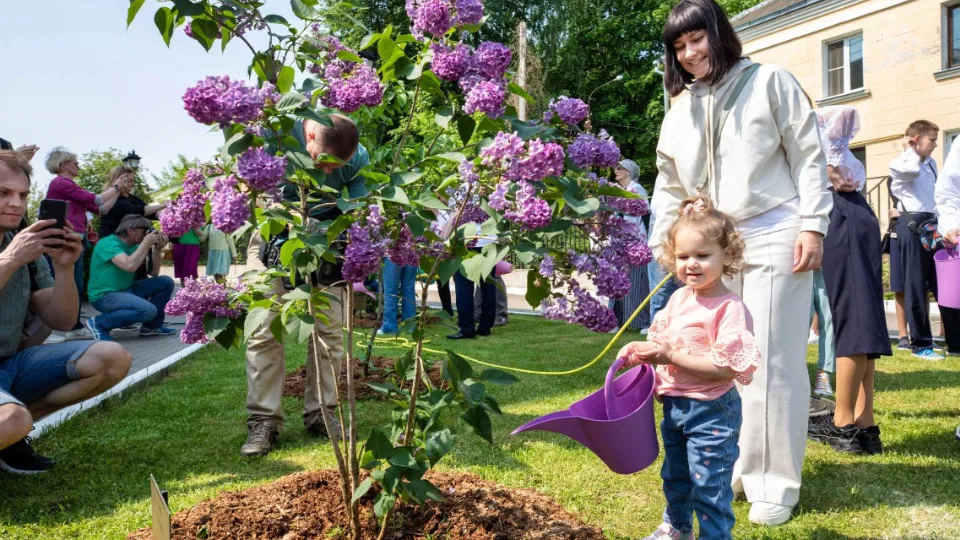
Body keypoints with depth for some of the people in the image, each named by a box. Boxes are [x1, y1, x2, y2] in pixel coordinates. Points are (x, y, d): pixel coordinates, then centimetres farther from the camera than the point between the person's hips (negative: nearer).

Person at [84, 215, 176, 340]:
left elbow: (154, 272, 12)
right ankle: (99, 323, -13)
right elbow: (129, 266, -32)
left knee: (166, 282, 1)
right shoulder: (109, 243, -16)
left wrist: (157, 249, -2)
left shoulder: (134, 246, 9)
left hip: (126, 290, 9)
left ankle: (152, 325, 12)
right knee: (148, 310, -30)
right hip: (105, 295, -9)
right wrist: (146, 243, -21)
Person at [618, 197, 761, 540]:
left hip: (711, 411, -8)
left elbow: (727, 367, -27)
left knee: (709, 488, 3)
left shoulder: (730, 308, -22)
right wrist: (642, 351, -6)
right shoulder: (679, 298, 1)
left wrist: (672, 356, -26)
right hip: (674, 405, 8)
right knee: (674, 476, 27)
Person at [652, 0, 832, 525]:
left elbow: (808, 155, -1)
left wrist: (813, 225, -10)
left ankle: (775, 484, 8)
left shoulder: (770, 82, 3)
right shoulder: (679, 112, 15)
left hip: (774, 239, -5)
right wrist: (661, 249, 9)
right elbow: (670, 189, 17)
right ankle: (733, 466, 21)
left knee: (772, 362, -3)